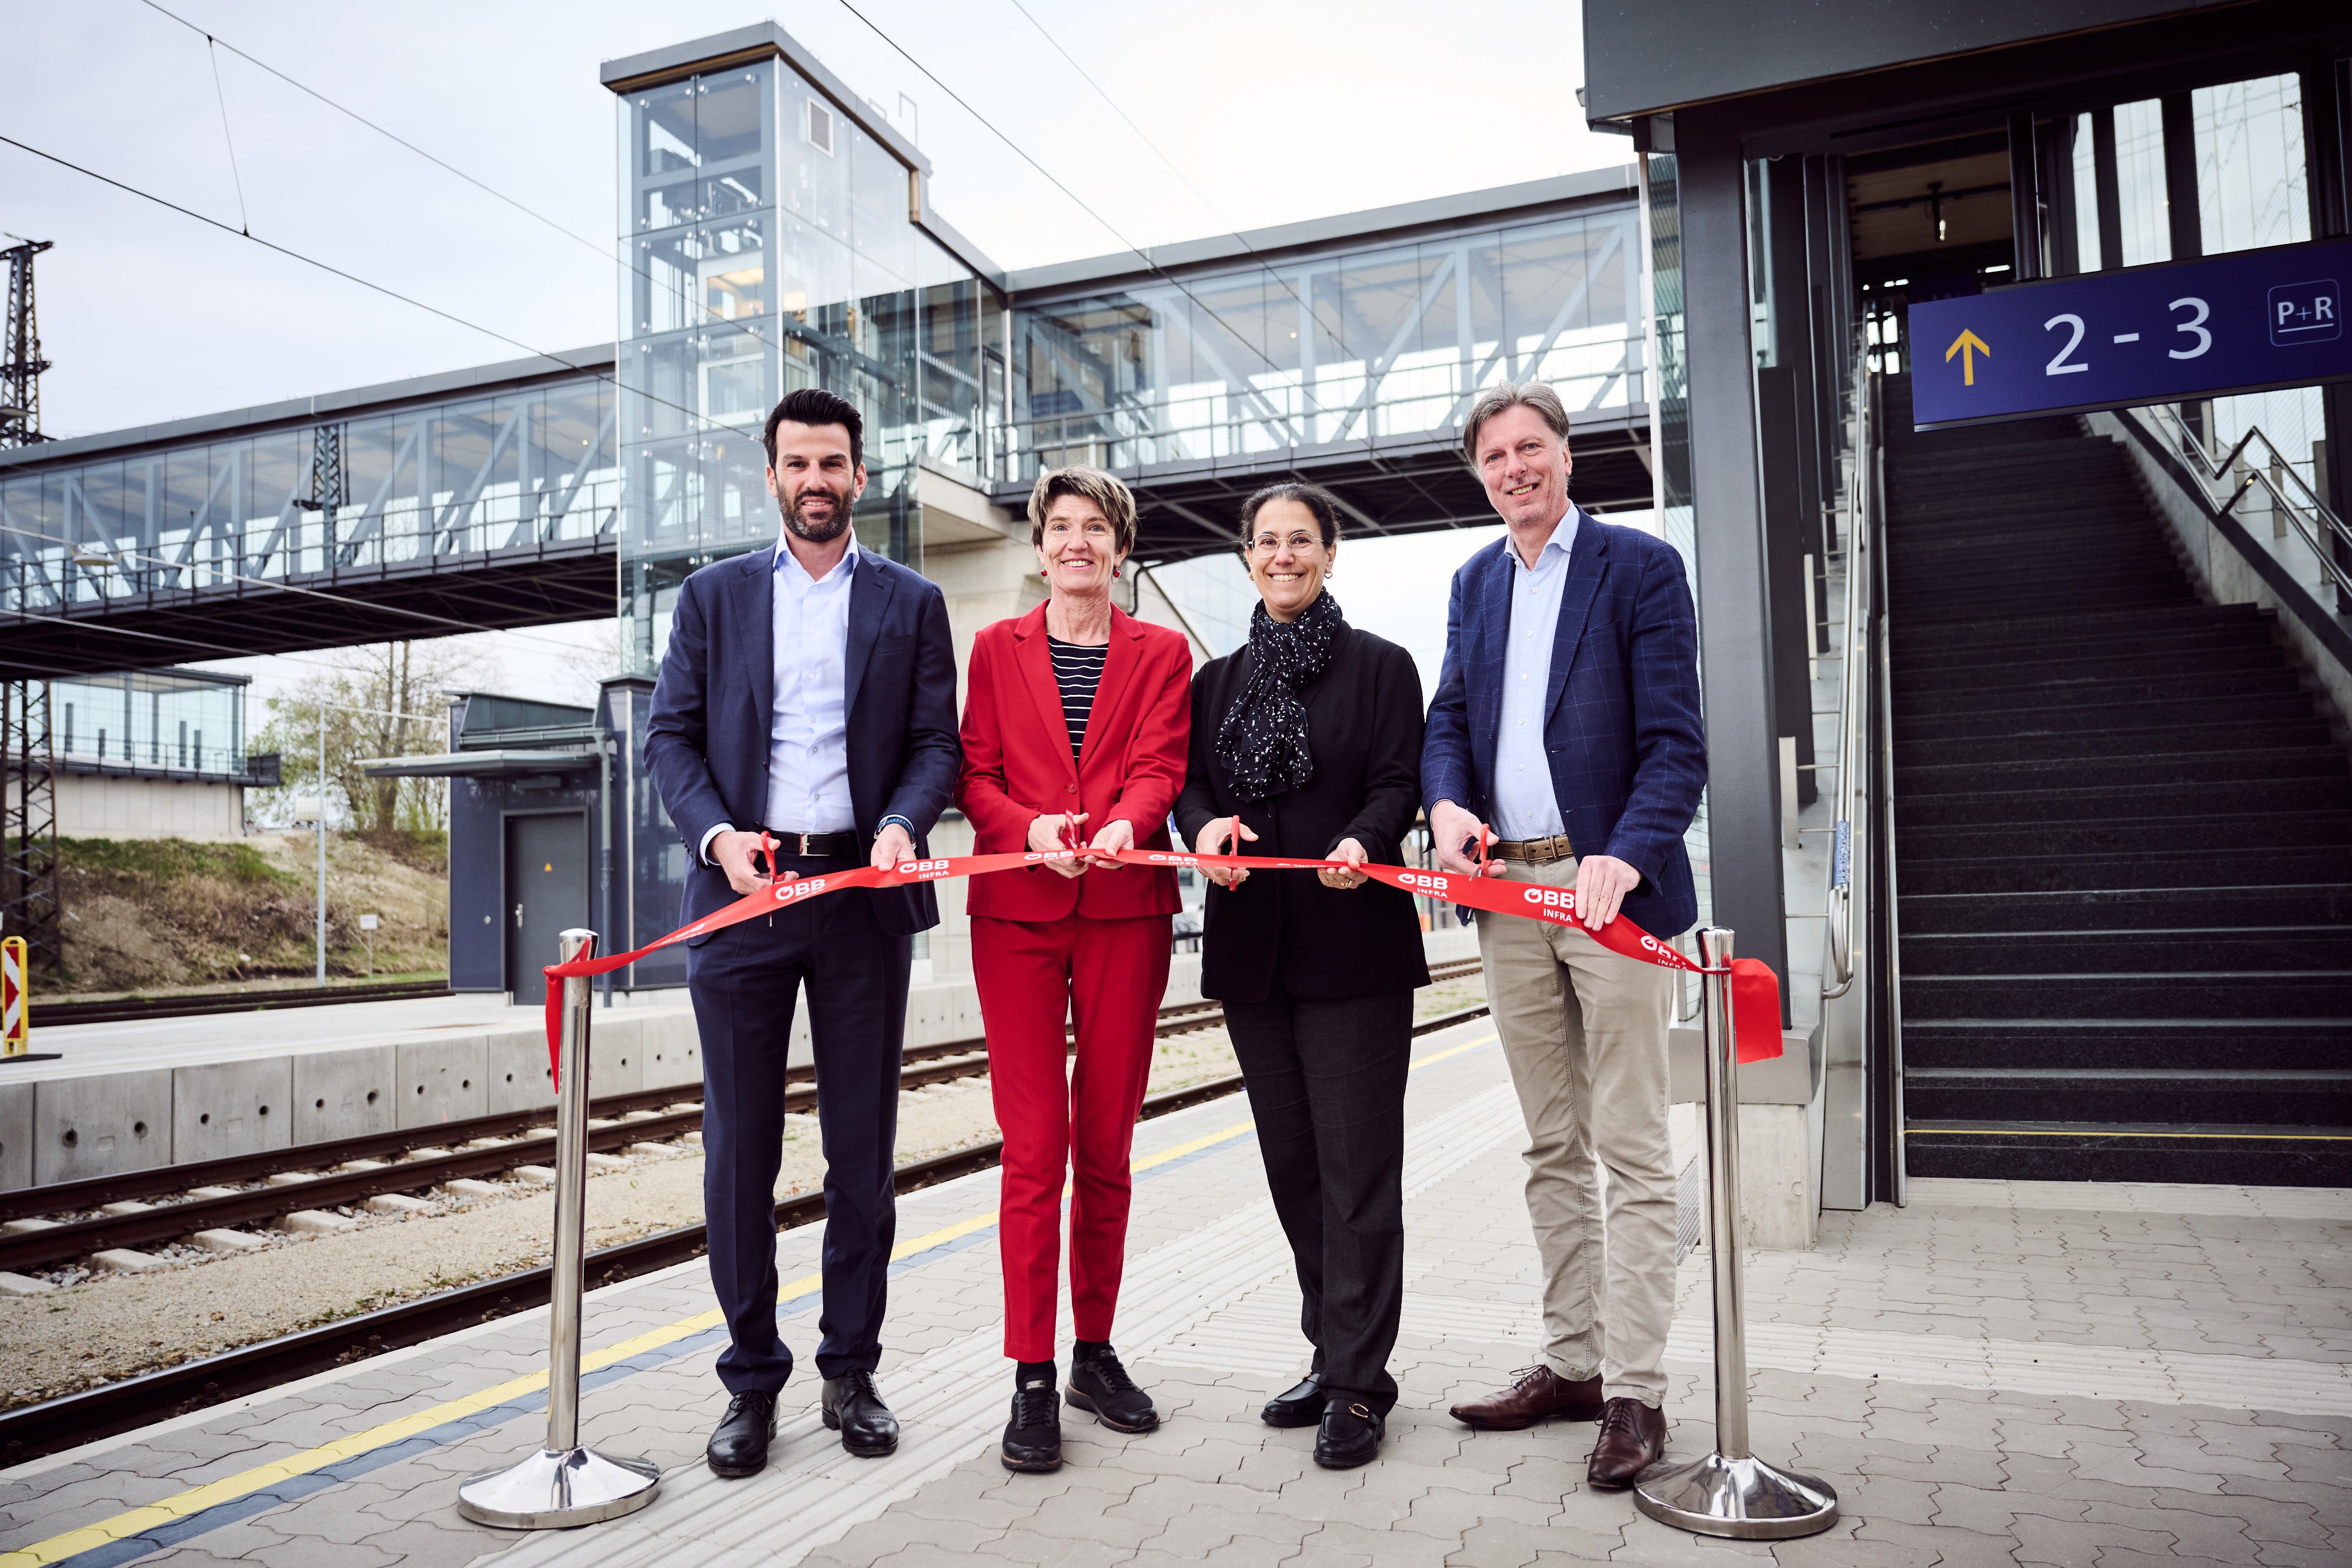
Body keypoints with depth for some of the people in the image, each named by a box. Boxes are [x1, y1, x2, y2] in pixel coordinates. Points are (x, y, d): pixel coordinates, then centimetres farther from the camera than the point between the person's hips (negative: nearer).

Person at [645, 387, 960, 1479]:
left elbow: (937, 741, 5)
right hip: (741, 889, 0)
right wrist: (716, 833, -12)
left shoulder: (911, 604, 11)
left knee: (862, 1145, 6)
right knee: (739, 1145, 4)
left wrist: (903, 824, -15)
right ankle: (752, 1378, 17)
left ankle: (851, 1370, 20)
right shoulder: (713, 596, 12)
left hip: (862, 890, 0)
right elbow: (669, 736, 6)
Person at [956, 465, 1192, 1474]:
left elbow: (1159, 764, -1)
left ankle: (1096, 1350, 20)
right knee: (1034, 1147, -4)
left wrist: (1124, 822, -23)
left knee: (1106, 1146, 7)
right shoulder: (996, 648, 13)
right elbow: (976, 775, 6)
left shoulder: (1161, 654, 12)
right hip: (1016, 909, -1)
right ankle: (1032, 1378, 4)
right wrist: (1031, 827, -15)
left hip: (1124, 909, 1)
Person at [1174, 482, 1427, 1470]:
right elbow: (1190, 783, 9)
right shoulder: (1217, 680, 16)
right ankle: (1334, 1354, 24)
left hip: (1356, 943, -4)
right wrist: (1206, 826, -14)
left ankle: (1358, 1385, 4)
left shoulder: (1381, 666, 5)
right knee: (1292, 1158, 10)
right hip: (1252, 944, 5)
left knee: (1356, 1160, -4)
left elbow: (1399, 784, -4)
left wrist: (1363, 842, -24)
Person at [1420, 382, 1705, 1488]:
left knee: (1632, 1153, -1)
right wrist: (1446, 803, -9)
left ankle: (1634, 1391, 7)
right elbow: (1449, 715, 13)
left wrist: (1625, 858, -25)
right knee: (1552, 1149, 13)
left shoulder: (1641, 567, -2)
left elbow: (1674, 742, -9)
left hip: (1608, 886, -5)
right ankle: (1571, 1363, 24)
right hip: (1506, 889, 6)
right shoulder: (1474, 580, 16)